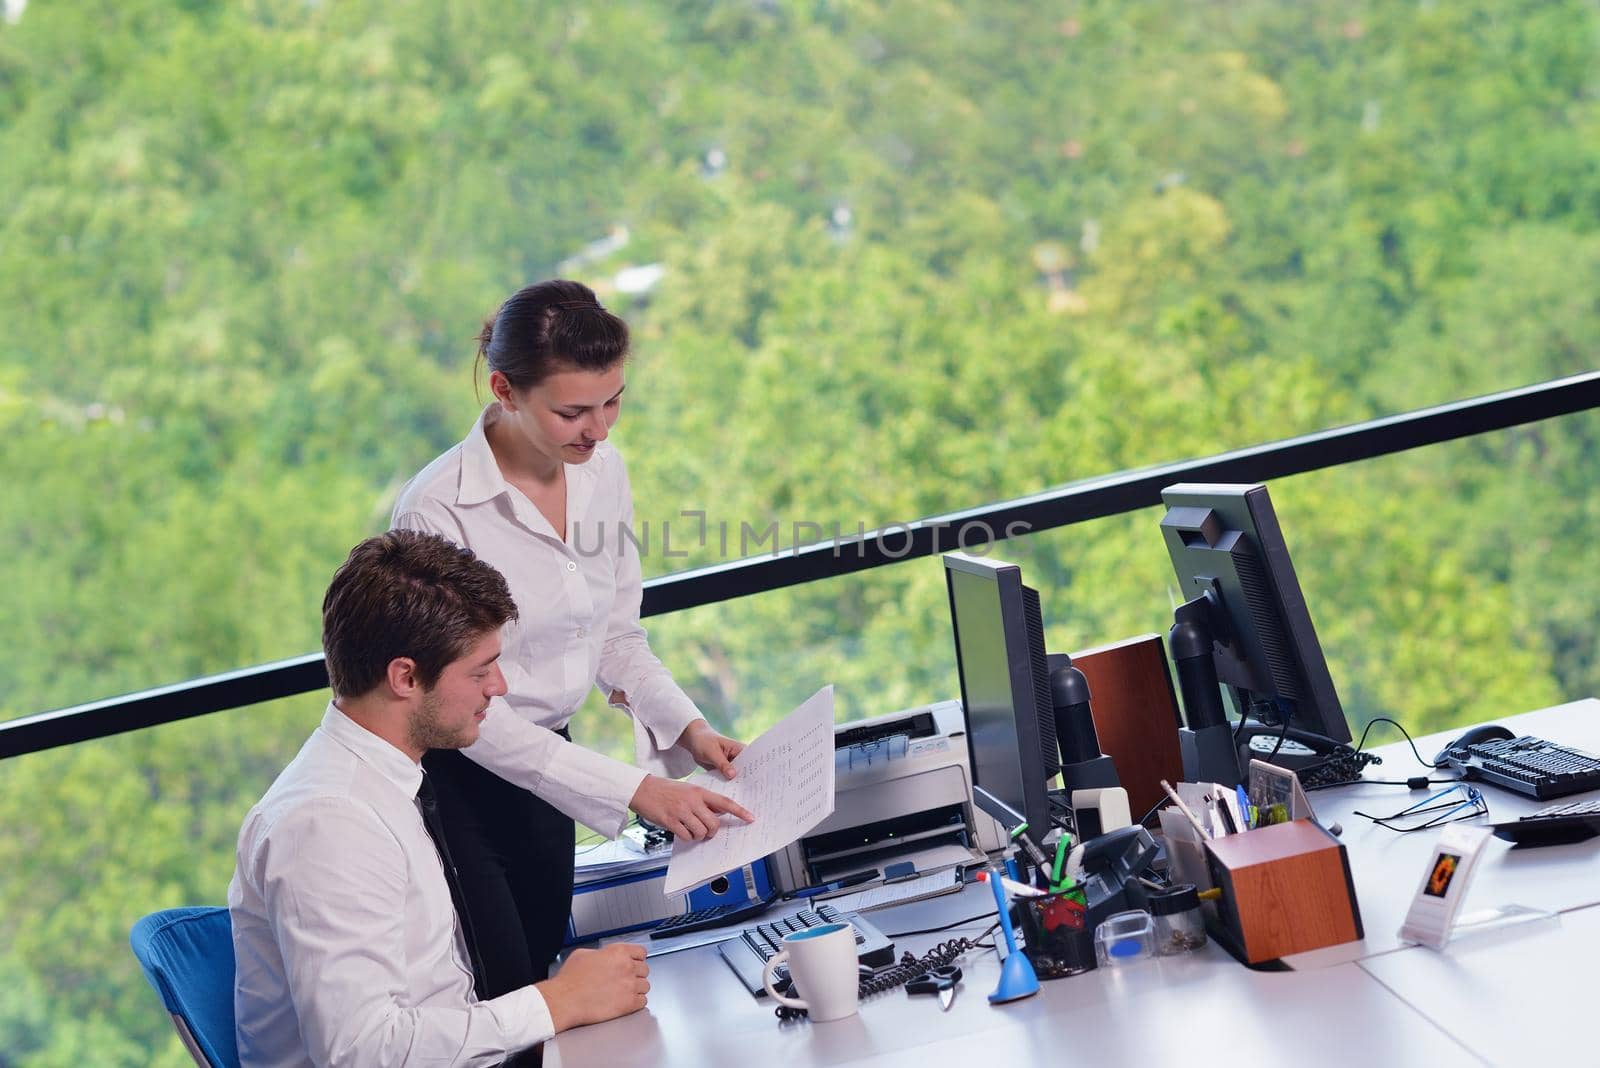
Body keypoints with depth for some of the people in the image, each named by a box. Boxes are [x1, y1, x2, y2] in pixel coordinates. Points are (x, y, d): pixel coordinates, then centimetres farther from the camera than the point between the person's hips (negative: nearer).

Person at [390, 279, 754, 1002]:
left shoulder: (603, 471, -4)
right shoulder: (437, 510, -26)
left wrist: (688, 728, -9)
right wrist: (634, 789, -28)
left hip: (541, 760, 6)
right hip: (453, 778, -6)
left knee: (544, 975, 16)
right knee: (501, 1000, -2)